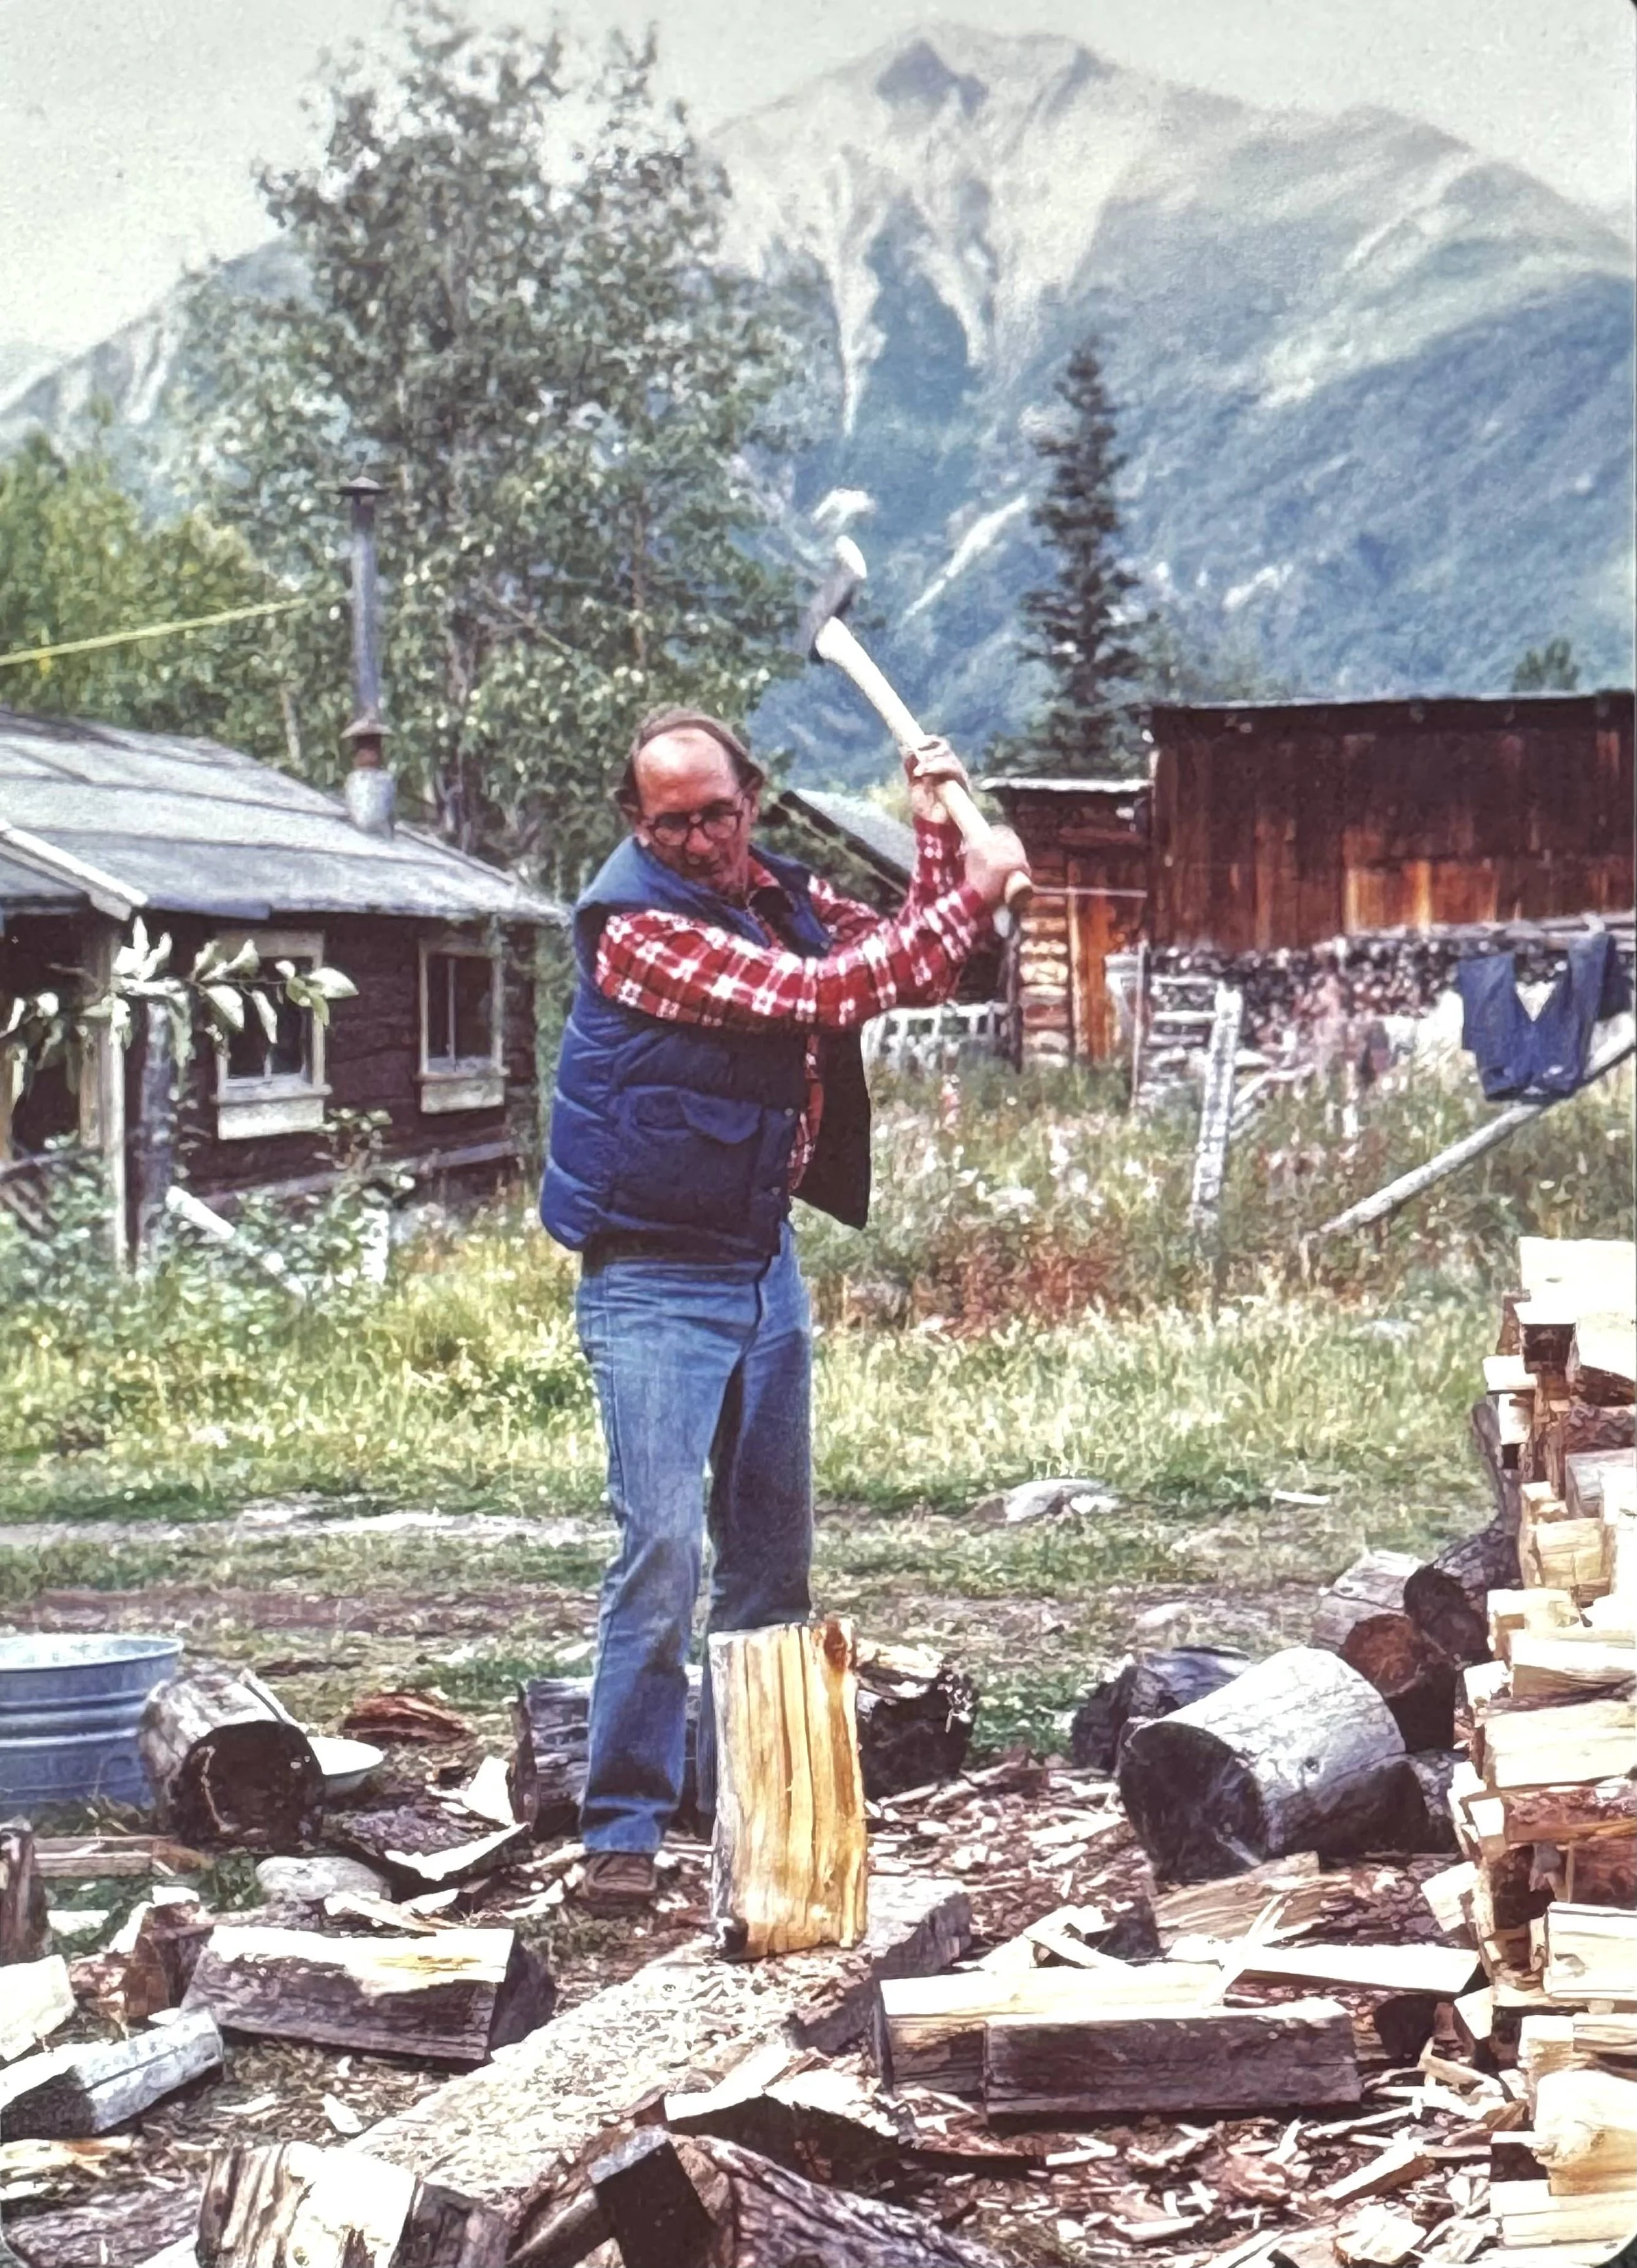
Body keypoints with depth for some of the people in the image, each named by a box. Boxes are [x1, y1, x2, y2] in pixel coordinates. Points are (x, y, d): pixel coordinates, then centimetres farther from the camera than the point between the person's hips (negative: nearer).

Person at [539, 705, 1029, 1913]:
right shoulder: (636, 922, -19)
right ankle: (625, 1826, -7)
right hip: (654, 1278, -8)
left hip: (765, 1261, 8)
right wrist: (971, 892, -18)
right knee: (662, 1547, -15)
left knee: (772, 1551, 13)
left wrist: (937, 834, 0)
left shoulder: (783, 893, 6)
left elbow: (915, 969, 15)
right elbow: (823, 992, -24)